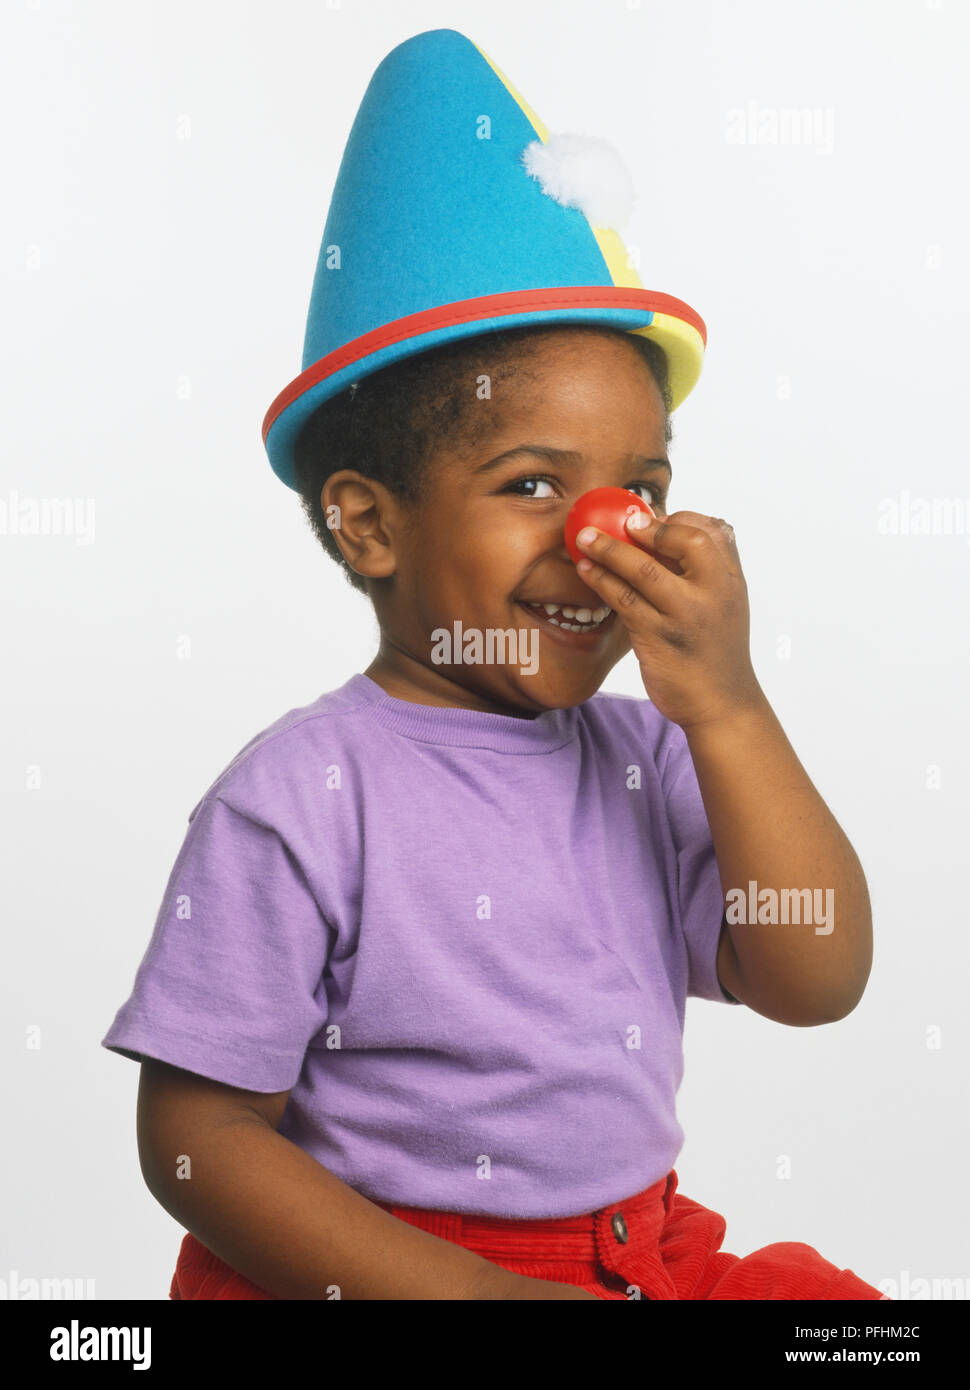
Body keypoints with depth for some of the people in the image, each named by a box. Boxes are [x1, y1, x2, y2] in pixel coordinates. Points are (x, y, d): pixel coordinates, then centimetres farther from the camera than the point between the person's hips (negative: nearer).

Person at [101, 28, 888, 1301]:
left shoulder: (652, 758, -1)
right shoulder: (299, 798, -15)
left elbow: (817, 986, -8)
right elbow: (198, 1136, -12)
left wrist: (727, 706, -18)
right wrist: (472, 1289, -17)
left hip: (647, 1250, 4)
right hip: (376, 1271, -3)